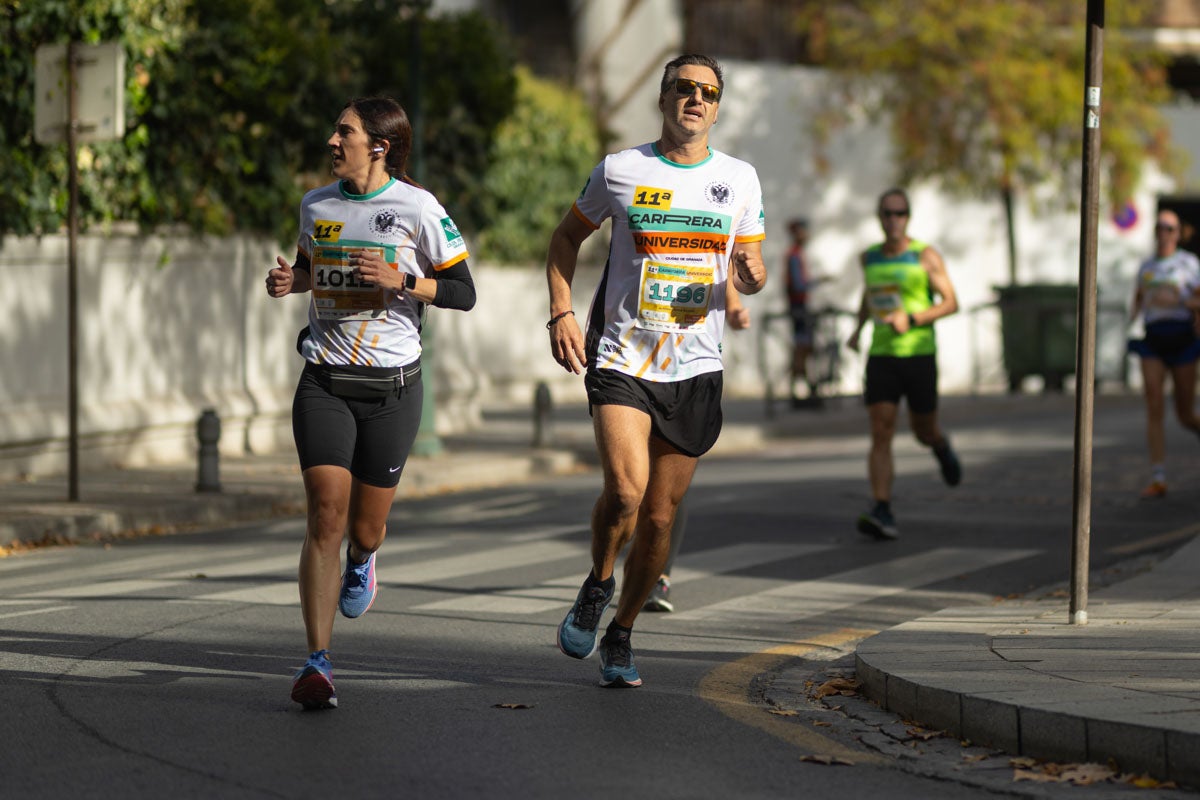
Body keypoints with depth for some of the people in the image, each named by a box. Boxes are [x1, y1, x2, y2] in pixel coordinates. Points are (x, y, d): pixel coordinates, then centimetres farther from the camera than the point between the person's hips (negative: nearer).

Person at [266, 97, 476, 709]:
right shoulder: (316, 205, 6)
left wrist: (402, 281, -18)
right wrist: (291, 280, 3)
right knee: (325, 514, -13)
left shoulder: (417, 207, -6)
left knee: (364, 526, 7)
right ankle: (317, 664, -13)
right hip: (324, 383, 2)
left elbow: (463, 292, -2)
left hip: (392, 387, -2)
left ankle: (362, 558, 48)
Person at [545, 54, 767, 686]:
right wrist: (561, 313, 1)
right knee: (625, 490, -22)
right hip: (621, 361, -2)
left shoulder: (740, 179, 7)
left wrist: (751, 273, -10)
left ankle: (619, 636, 24)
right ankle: (597, 585, 7)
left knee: (659, 517, 6)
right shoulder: (619, 171, 0)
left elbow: (749, 277, 15)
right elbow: (568, 236, 14)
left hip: (695, 368, 3)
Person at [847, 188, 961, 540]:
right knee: (880, 435, -12)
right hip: (880, 356, 2)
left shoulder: (926, 256, -5)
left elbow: (950, 303, -7)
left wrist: (911, 320, -21)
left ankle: (942, 448, 50)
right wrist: (858, 328, 13)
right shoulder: (870, 256, 8)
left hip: (919, 355, -2)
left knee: (924, 432, 11)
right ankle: (883, 514, -19)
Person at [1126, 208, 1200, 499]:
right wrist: (1133, 315, 10)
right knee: (1154, 410, -11)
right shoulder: (1146, 266, 13)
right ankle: (1158, 480, -13)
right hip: (1153, 341, 3)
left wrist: (1176, 300, -20)